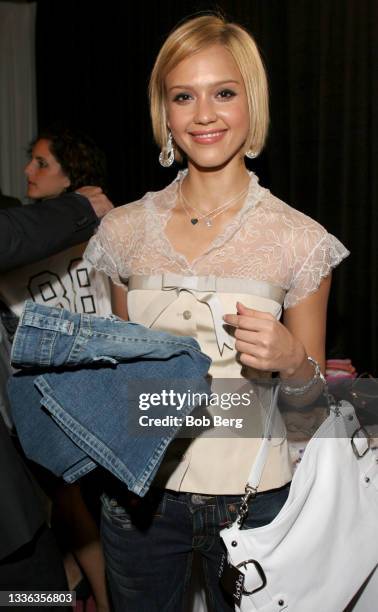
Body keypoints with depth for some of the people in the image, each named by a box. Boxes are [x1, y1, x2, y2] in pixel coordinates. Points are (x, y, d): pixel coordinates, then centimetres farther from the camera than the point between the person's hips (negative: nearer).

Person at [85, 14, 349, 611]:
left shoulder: (298, 238, -8)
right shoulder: (126, 229, -1)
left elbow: (311, 387, 1)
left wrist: (291, 357, -19)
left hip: (253, 492, -2)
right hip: (140, 489, 2)